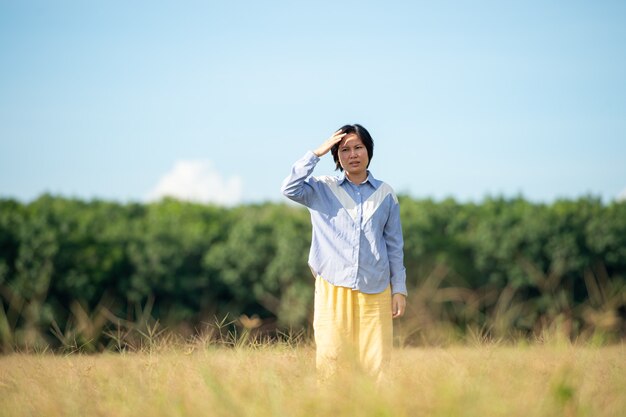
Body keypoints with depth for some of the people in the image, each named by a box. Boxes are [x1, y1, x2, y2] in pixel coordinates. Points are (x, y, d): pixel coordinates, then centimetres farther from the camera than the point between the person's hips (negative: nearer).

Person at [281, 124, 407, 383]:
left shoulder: (385, 194, 12)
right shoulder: (322, 189, 8)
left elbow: (395, 246, 13)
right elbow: (290, 189, -11)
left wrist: (399, 289, 7)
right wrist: (317, 153, -8)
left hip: (375, 292, 1)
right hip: (334, 290, -1)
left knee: (377, 366, -4)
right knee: (332, 363, -7)